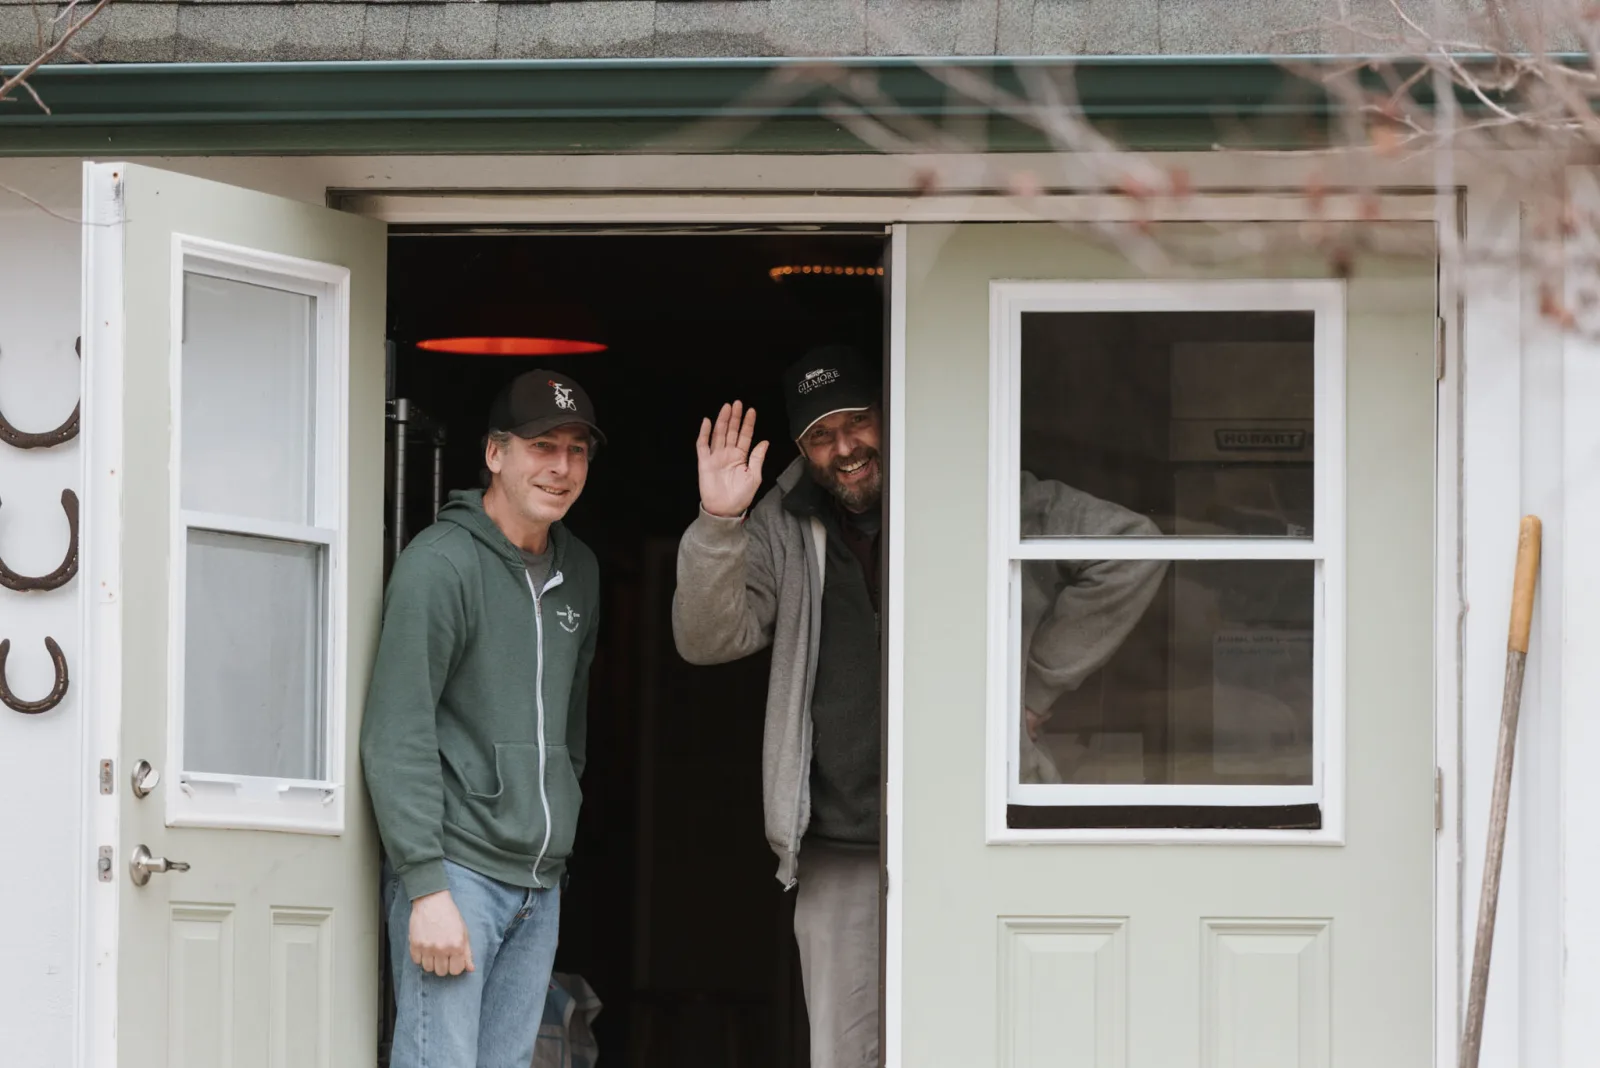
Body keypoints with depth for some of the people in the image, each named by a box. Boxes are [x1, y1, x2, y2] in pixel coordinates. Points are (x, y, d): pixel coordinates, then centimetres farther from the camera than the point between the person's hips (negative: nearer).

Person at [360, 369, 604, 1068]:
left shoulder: (578, 572, 15)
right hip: (456, 871, -7)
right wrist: (427, 887, -19)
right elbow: (397, 738, -14)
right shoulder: (440, 563, -9)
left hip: (539, 881, 7)